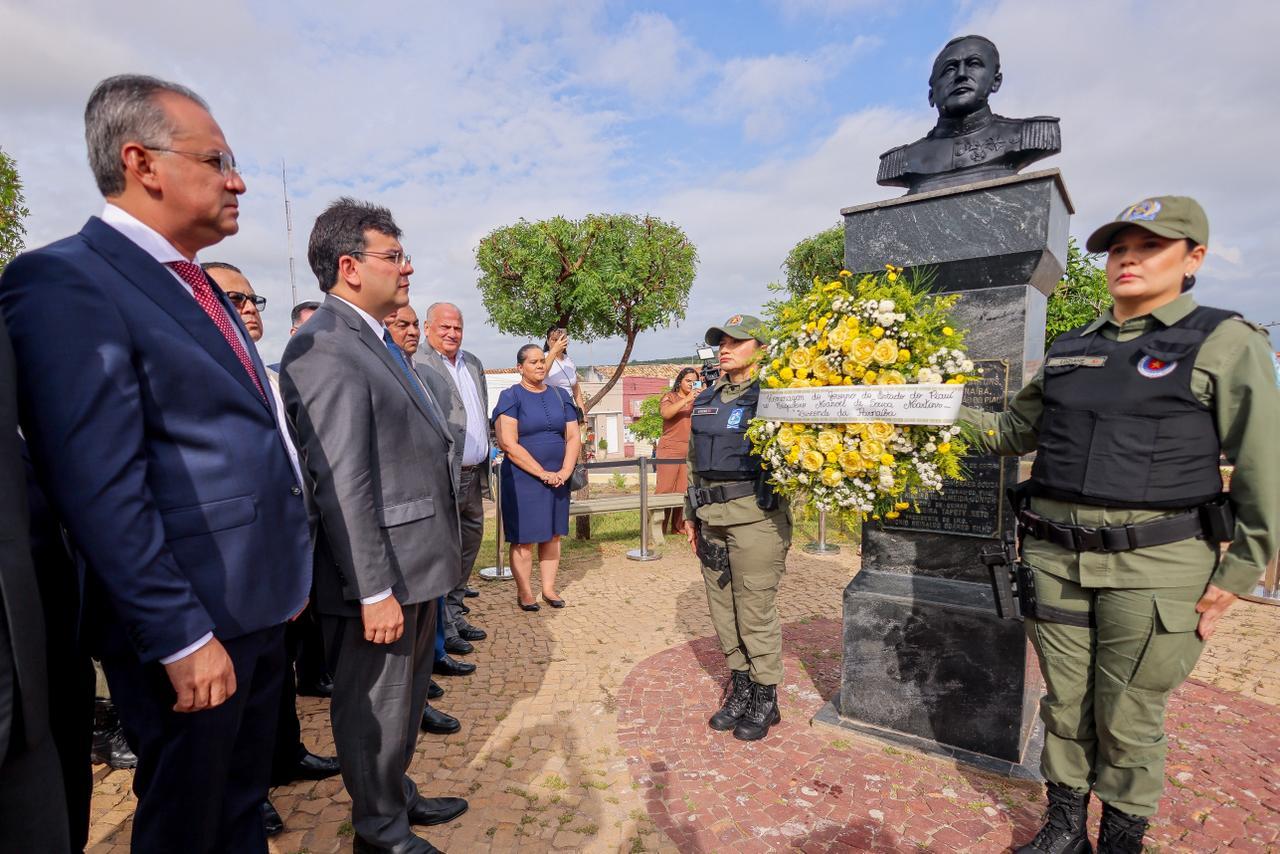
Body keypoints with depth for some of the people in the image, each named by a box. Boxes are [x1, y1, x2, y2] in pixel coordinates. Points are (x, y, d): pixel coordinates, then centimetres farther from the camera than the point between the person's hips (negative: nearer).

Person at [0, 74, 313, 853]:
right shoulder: (66, 282, -15)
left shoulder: (198, 285, 13)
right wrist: (182, 639, -19)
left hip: (260, 608, 8)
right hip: (193, 625, -7)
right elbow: (101, 493, -21)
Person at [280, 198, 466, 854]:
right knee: (375, 710, 13)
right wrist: (375, 590, -21)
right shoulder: (324, 348, -19)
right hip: (378, 577, -9)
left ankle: (399, 797, 47)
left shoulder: (380, 342, 13)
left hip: (416, 566, 9)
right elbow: (340, 487, -23)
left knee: (406, 699, 25)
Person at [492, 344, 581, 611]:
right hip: (523, 478, -4)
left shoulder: (560, 396, 9)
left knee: (552, 534, 10)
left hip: (557, 478, 5)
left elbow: (572, 437, 6)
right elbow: (508, 443, -14)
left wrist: (564, 471, -9)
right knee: (524, 537, 1)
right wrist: (542, 473, -17)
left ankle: (549, 588, 21)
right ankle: (524, 592, 14)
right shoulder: (511, 396, -5)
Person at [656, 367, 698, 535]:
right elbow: (665, 413, -14)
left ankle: (679, 527, 9)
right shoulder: (670, 397, 7)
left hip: (690, 452, 3)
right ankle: (658, 529, -2)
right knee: (665, 490, -6)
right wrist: (687, 399, -20)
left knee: (684, 492, 0)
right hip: (670, 450, -3)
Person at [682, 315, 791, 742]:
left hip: (754, 515, -6)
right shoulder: (706, 399, 14)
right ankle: (740, 688, 31)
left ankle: (765, 700, 21)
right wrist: (690, 515, 18)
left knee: (755, 611, 2)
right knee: (722, 608, 14)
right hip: (711, 518, 7)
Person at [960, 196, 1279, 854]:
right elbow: (1017, 431, 19)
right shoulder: (1069, 349, 11)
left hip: (1154, 563, -4)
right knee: (1065, 702, 14)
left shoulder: (1226, 343, -1)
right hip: (1056, 557, 4)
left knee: (1127, 718, 8)